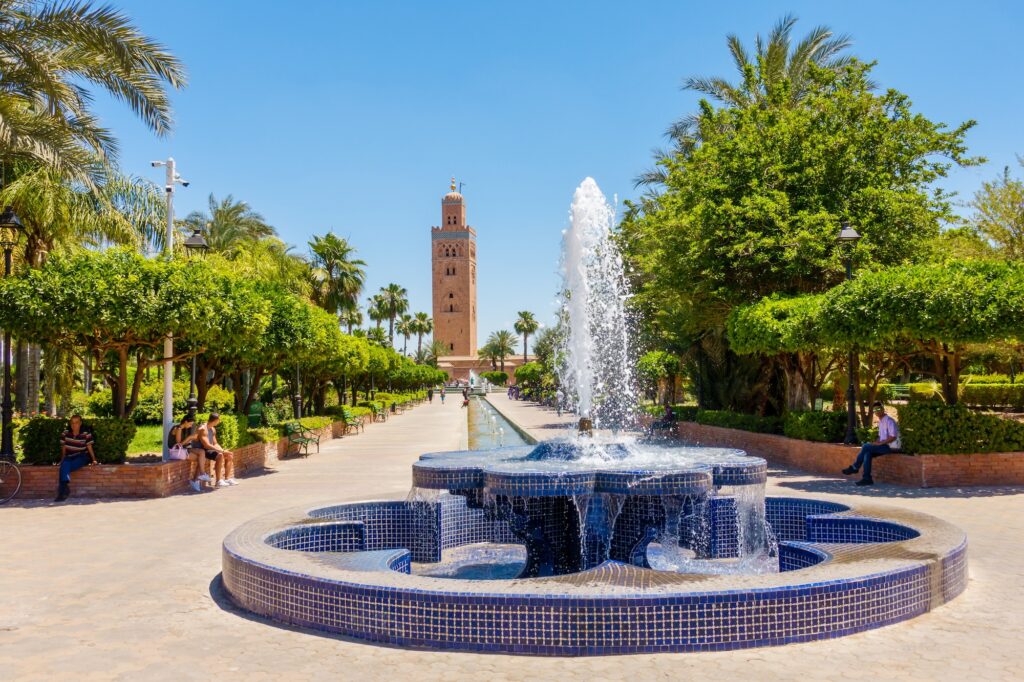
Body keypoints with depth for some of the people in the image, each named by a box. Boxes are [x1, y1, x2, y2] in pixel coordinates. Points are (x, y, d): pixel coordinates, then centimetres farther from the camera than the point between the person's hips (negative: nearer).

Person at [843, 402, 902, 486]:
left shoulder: (889, 421, -13)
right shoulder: (880, 422, 16)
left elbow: (893, 437, -20)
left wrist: (880, 443, -21)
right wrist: (876, 442, 4)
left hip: (892, 447, -9)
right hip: (885, 445, 9)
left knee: (865, 447, -21)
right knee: (867, 453, -15)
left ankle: (854, 467, -12)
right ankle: (867, 478, -17)